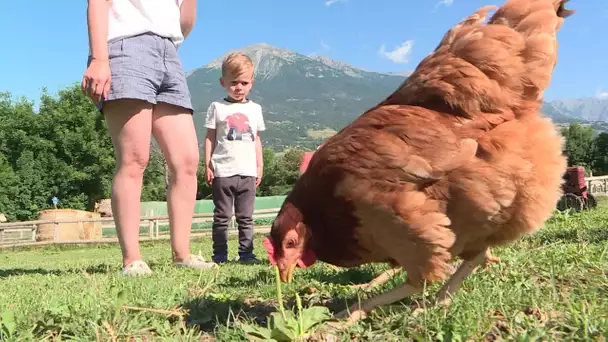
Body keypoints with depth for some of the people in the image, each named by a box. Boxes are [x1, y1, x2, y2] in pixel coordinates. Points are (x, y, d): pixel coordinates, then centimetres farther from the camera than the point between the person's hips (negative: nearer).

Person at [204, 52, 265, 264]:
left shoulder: (254, 109, 12)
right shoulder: (217, 108, 3)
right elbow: (210, 138, 2)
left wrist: (260, 166, 11)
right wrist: (207, 165, -4)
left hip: (248, 172, 3)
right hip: (223, 172, -3)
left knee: (246, 217, 6)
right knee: (222, 216, 4)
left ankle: (246, 253, 11)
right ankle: (219, 254, 10)